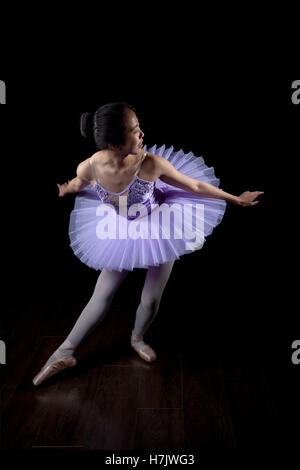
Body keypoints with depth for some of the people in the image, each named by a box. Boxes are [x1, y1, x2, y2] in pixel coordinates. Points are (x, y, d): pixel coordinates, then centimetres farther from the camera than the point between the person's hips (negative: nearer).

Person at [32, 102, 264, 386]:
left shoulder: (151, 163, -32)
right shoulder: (88, 168, -26)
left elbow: (196, 186, -17)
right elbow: (78, 184, 2)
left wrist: (236, 199, -7)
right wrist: (65, 190, 24)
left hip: (160, 232, -1)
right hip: (123, 235, 1)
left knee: (151, 300, 4)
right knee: (102, 295, 5)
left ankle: (137, 338, 39)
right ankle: (65, 353, 22)